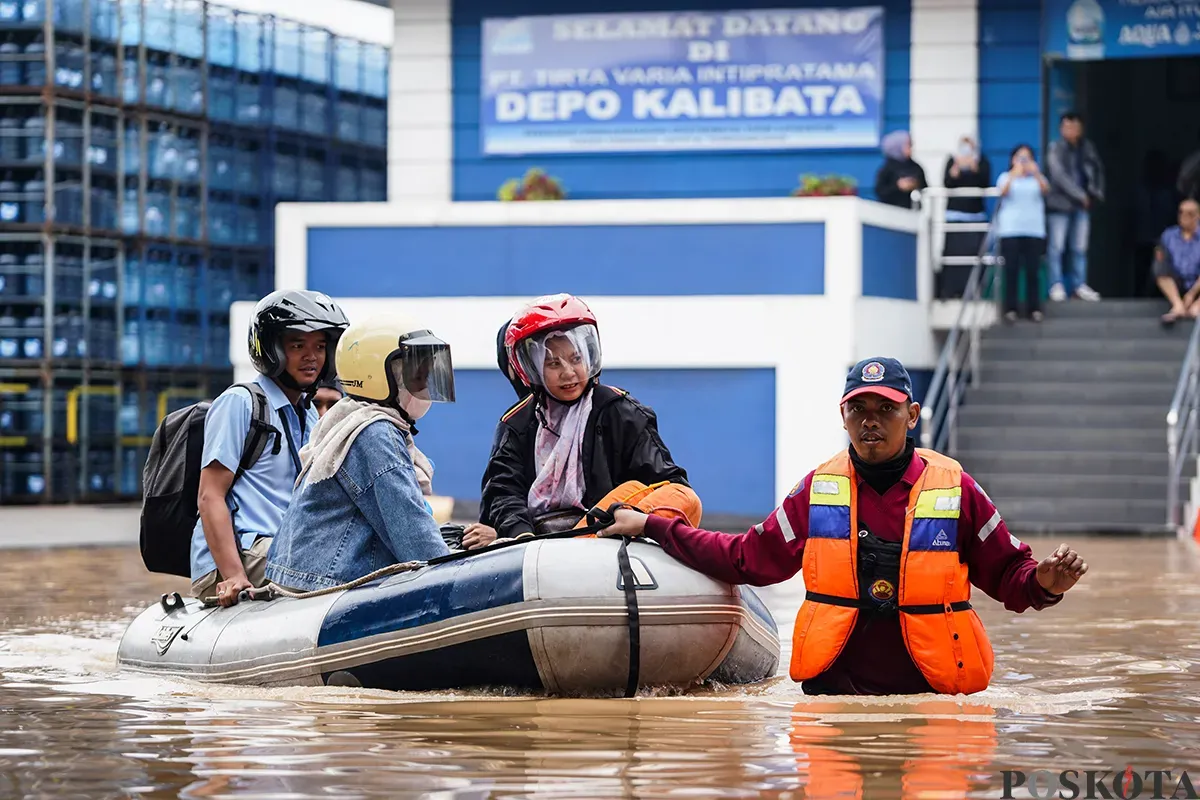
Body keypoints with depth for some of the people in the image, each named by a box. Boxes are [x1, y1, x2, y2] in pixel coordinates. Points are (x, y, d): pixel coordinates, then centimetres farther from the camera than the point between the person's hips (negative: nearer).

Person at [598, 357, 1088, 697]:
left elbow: (1006, 573, 5)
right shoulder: (819, 490, 9)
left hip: (932, 689, -1)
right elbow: (745, 560, 17)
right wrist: (651, 527, 16)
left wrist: (1043, 584, -19)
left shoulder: (954, 490, 1)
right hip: (834, 686, 1)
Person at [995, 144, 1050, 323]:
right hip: (1010, 230, -1)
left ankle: (1034, 308, 2)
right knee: (1011, 271, -6)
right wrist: (1014, 174, -29)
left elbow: (1045, 189, -10)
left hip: (1034, 230, 1)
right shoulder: (1006, 177, 9)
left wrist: (1036, 173, -28)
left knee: (1032, 271, -2)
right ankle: (1010, 309, -4)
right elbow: (1003, 192, -13)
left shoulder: (1037, 178, 12)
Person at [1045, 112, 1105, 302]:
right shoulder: (1056, 149, -7)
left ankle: (1080, 285, 13)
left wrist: (1097, 193, -2)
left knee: (1080, 247, 8)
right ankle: (1057, 286, 1)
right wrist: (1080, 195, -15)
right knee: (1057, 247, -3)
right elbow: (1060, 176, -15)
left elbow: (1097, 170, 13)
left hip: (1083, 205, 5)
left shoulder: (1087, 148, 7)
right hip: (1060, 204, -5)